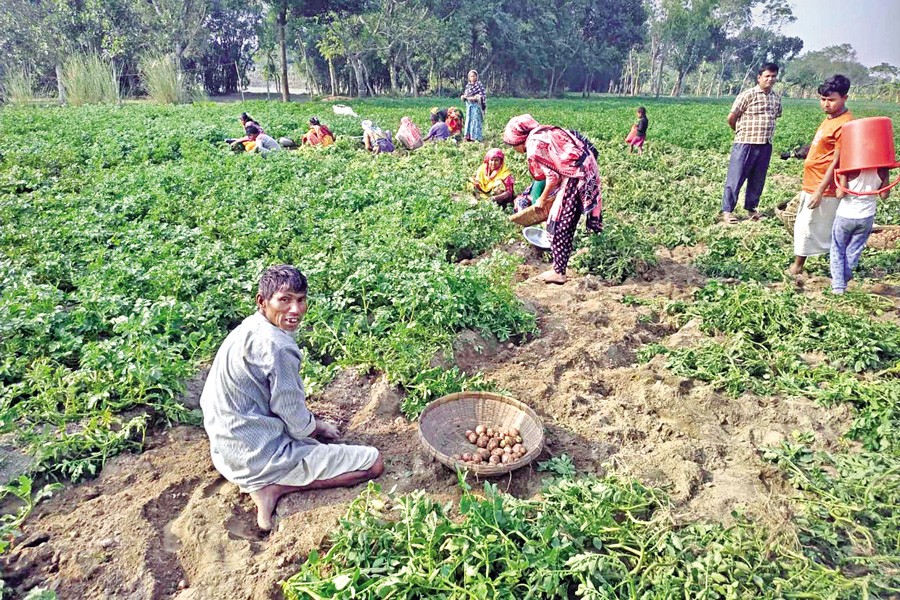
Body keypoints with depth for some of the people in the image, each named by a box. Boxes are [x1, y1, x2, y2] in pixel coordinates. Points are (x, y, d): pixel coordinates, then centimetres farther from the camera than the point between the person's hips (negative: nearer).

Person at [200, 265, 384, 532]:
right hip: (260, 457, -10)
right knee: (374, 462, -8)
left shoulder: (248, 329, 1)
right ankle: (275, 486, -9)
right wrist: (318, 427, 4)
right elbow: (297, 423, -18)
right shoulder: (277, 347, -27)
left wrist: (313, 423, 13)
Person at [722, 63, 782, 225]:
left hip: (765, 146, 6)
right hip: (745, 144, -6)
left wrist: (764, 134, 15)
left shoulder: (776, 98, 11)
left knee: (757, 180, 12)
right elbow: (731, 118, -7)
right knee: (735, 178, -2)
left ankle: (751, 208, 24)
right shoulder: (748, 95, -8)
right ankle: (727, 210, 5)